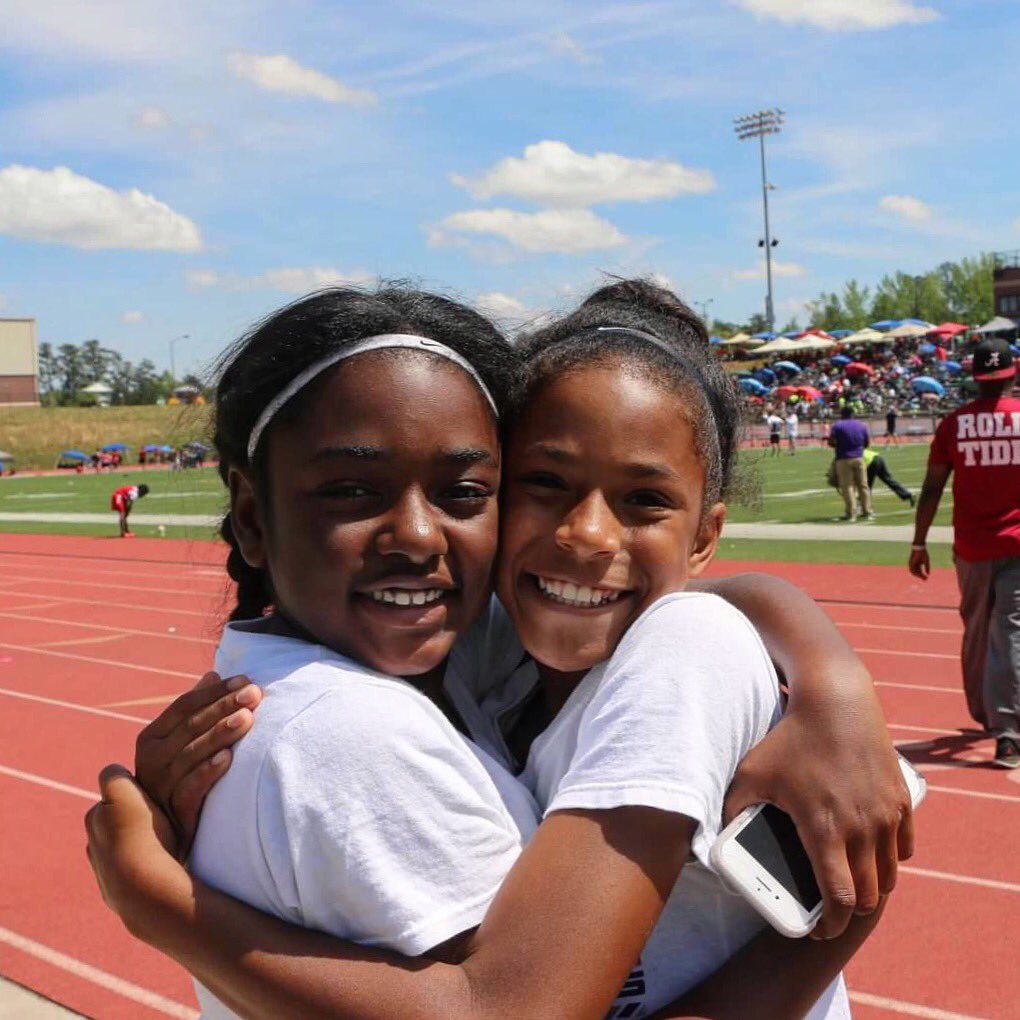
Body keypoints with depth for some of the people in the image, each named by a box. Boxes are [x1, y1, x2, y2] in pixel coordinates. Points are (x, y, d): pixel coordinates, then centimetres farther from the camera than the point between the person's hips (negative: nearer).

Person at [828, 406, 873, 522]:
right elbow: (867, 443, 10)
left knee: (847, 487, 0)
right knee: (863, 485, 10)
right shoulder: (862, 425, 7)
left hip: (844, 459, -3)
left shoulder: (837, 426, -6)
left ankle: (851, 514, -4)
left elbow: (831, 442, -10)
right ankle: (868, 512, 13)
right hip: (859, 458, 3)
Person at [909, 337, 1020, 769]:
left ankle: (983, 713, 33)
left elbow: (932, 488, -1)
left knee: (975, 632, 18)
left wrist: (919, 543, 5)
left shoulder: (954, 423, -1)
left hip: (971, 546, 2)